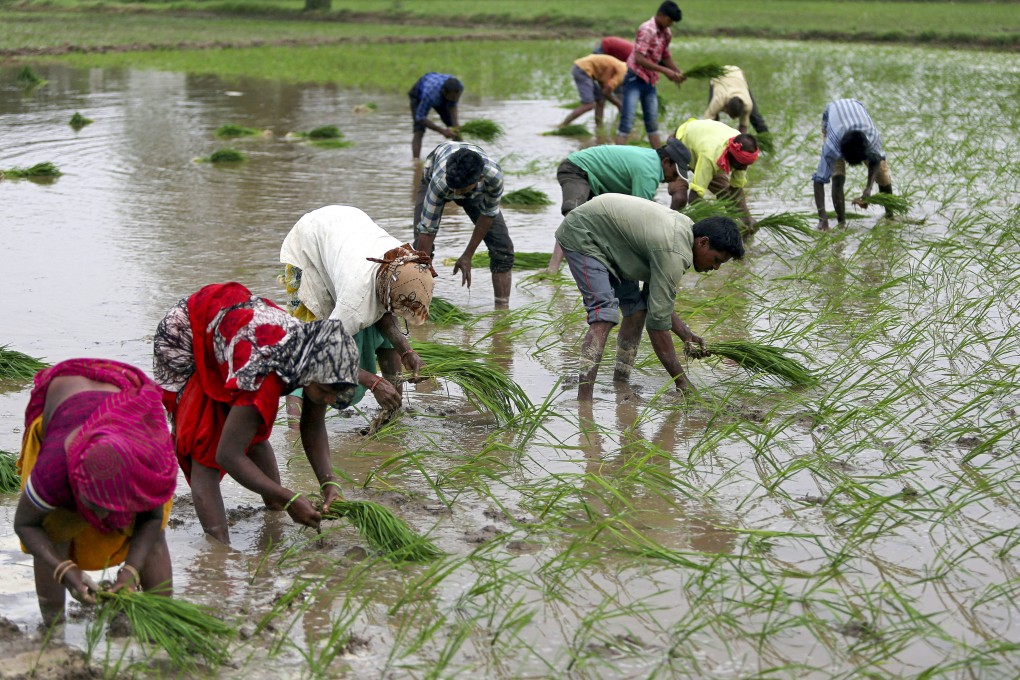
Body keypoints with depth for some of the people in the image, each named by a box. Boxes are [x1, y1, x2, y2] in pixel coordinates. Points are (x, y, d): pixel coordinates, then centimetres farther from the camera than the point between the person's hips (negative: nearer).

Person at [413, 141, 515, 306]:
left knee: (503, 246, -9)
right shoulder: (439, 181, -46)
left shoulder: (494, 175, -42)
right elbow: (427, 230, -41)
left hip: (478, 191, 1)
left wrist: (468, 256, -17)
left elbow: (488, 214, -23)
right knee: (422, 244, -20)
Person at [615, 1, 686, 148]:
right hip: (635, 78, -8)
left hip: (650, 81, 8)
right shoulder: (647, 30, -17)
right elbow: (639, 59, -25)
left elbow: (665, 56, 22)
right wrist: (665, 71, -25)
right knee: (627, 122, -12)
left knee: (652, 123, 13)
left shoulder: (666, 33, 7)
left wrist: (678, 72, 6)